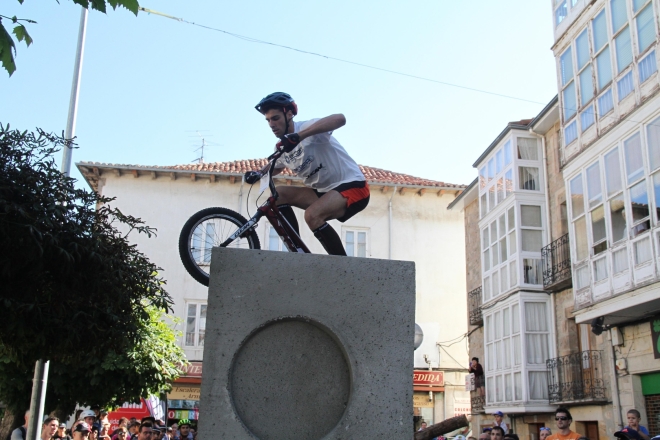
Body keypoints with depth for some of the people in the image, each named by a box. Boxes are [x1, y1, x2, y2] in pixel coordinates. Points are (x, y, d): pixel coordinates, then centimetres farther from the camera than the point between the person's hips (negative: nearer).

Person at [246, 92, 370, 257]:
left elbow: (340, 118, -36)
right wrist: (257, 174, -1)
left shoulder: (307, 127, -16)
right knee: (279, 194, -7)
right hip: (323, 191, 8)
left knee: (312, 215, -32)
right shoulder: (282, 148, 6)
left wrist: (298, 136, -46)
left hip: (352, 186, -8)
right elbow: (273, 168, 24)